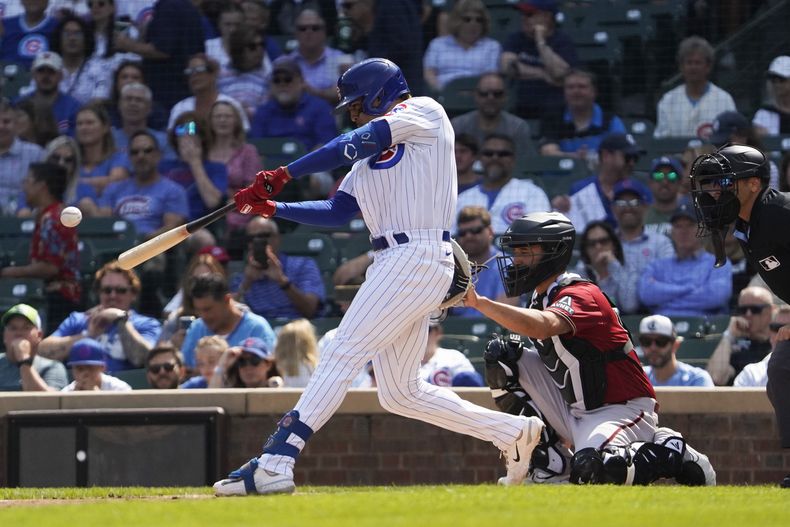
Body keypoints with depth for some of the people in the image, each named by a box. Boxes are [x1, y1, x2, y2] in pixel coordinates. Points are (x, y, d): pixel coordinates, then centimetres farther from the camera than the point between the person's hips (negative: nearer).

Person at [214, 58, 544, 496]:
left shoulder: (424, 112, 1)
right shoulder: (368, 161, 26)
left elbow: (353, 145, -11)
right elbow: (337, 212, 18)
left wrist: (283, 174, -15)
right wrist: (272, 208, 7)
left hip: (418, 258, -10)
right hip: (391, 263, 10)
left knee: (343, 354, -17)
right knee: (399, 393, 10)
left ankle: (275, 463, -25)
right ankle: (512, 432, 18)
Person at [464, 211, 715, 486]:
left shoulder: (580, 295, -21)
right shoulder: (542, 298, 9)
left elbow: (543, 327, -42)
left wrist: (479, 302, -44)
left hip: (622, 409, -8)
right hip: (575, 410, 8)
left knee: (590, 470, -35)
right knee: (502, 355, -2)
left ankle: (672, 453, -4)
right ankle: (546, 464, 2)